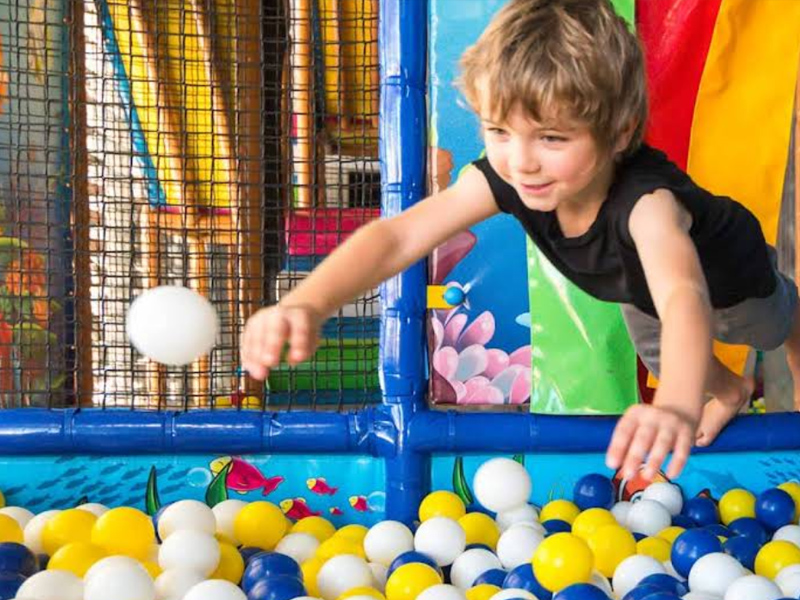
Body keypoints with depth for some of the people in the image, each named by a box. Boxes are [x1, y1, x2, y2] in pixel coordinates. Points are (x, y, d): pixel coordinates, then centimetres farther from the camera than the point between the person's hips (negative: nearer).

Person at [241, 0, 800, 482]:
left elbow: (683, 295, -73)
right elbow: (398, 236, -51)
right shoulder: (503, 177, -40)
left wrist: (677, 405, -93)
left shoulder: (647, 200, -54)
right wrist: (306, 306, -69)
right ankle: (728, 390, 65)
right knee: (653, 350, 33)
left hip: (724, 279, -3)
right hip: (634, 290, 3)